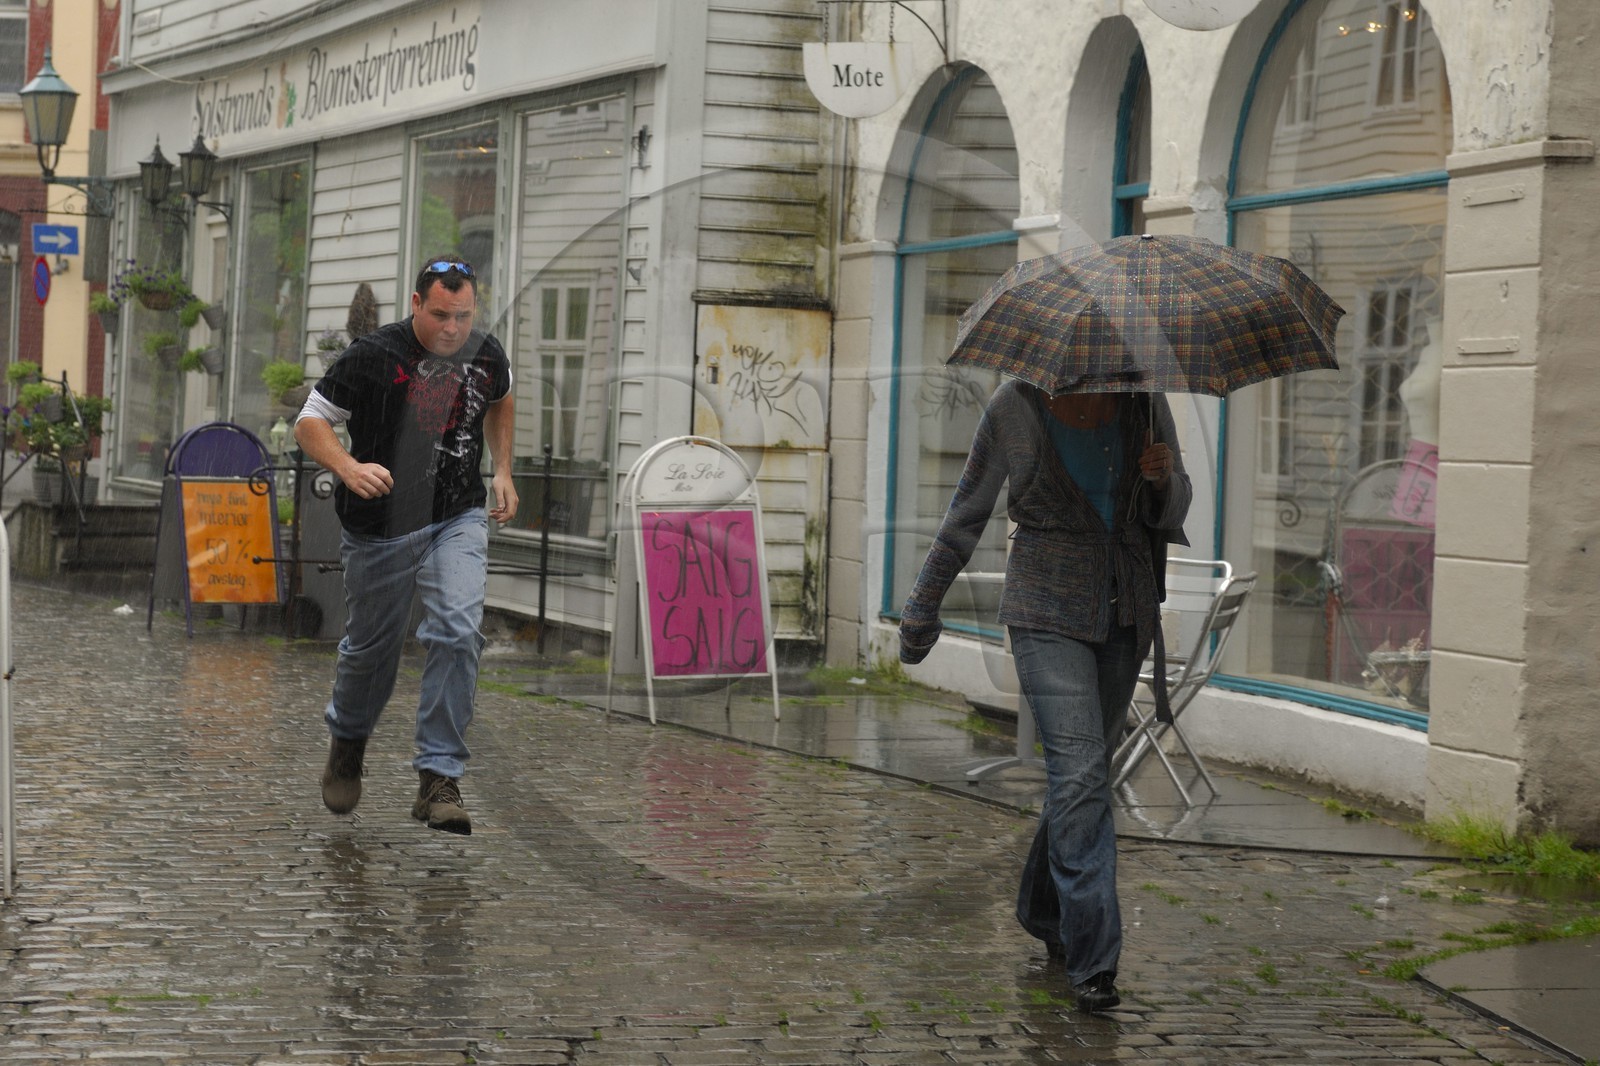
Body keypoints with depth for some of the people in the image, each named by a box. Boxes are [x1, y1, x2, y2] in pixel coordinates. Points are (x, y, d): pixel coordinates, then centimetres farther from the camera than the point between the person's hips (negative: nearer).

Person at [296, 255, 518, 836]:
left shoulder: (486, 355, -1)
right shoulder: (372, 356, -14)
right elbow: (310, 422, -9)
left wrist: (502, 471, 14)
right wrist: (350, 468, -27)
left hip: (458, 520, 2)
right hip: (381, 528, -2)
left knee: (458, 632, -18)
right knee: (372, 648, 12)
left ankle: (439, 778, -12)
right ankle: (347, 742, 44)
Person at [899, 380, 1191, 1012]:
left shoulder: (1144, 403, 0)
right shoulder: (1015, 408, -9)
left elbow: (1173, 510, 11)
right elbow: (969, 510, 3)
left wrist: (1162, 478, -14)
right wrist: (923, 605, 9)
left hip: (1126, 611, 4)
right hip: (1047, 610, -4)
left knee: (1085, 767, 13)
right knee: (1078, 770, -16)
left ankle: (1043, 909, 36)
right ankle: (1091, 959, -18)